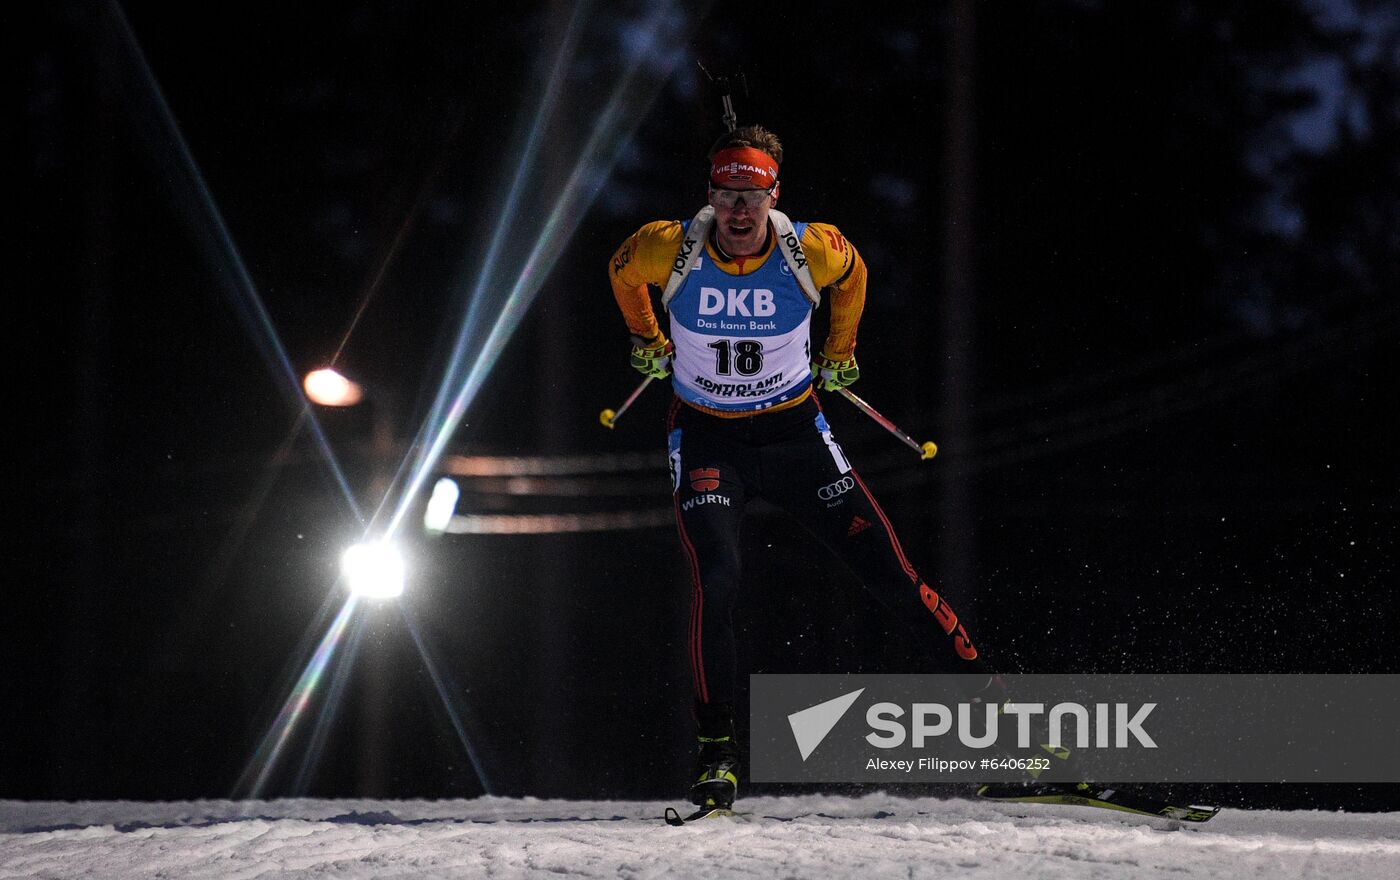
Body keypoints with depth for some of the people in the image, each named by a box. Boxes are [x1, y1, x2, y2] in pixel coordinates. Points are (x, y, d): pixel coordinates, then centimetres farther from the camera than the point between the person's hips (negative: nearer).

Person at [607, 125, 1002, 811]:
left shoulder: (813, 250, -17)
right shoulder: (668, 249, -17)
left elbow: (852, 273, 9)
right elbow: (622, 271, 8)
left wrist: (839, 353, 16)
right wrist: (647, 342, 17)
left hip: (795, 433, 1)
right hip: (706, 439, -1)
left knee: (889, 570, -6)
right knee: (715, 581, -22)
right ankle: (717, 752, -10)